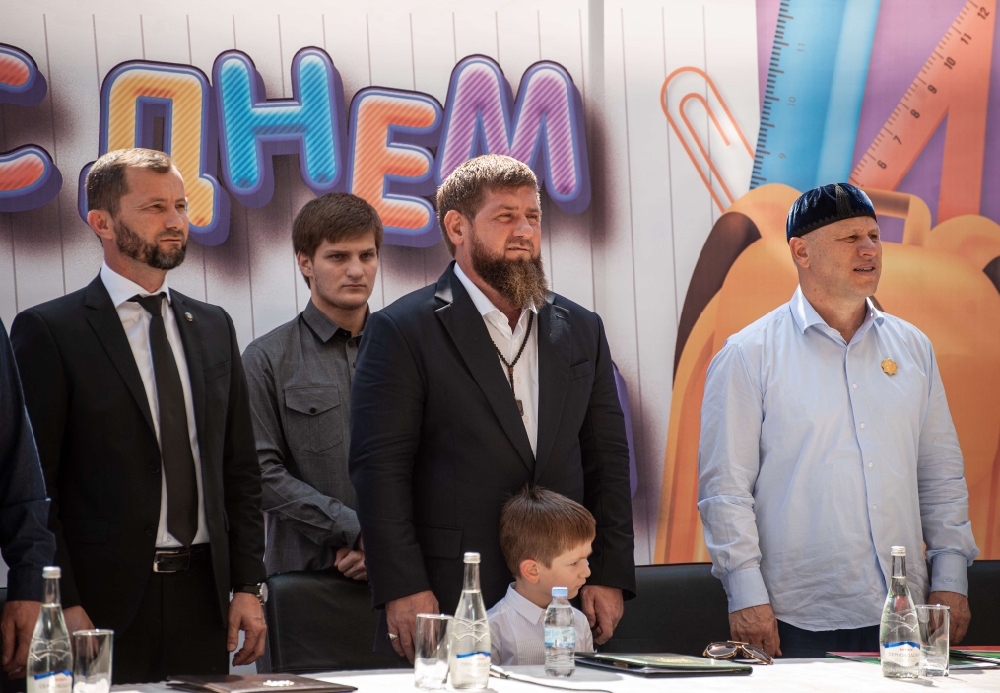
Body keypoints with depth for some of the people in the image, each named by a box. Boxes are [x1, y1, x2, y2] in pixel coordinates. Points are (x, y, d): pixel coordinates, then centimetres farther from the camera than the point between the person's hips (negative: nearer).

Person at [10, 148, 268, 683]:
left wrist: (247, 586, 7)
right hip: (104, 605, -5)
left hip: (203, 598, 5)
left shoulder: (212, 327, 14)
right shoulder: (48, 331, -3)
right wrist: (64, 608, -13)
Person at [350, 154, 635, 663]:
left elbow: (607, 462, 15)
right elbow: (380, 468, -7)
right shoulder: (402, 331, -2)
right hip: (446, 602, -4)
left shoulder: (580, 330, 14)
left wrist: (609, 576, 6)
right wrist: (402, 590, -14)